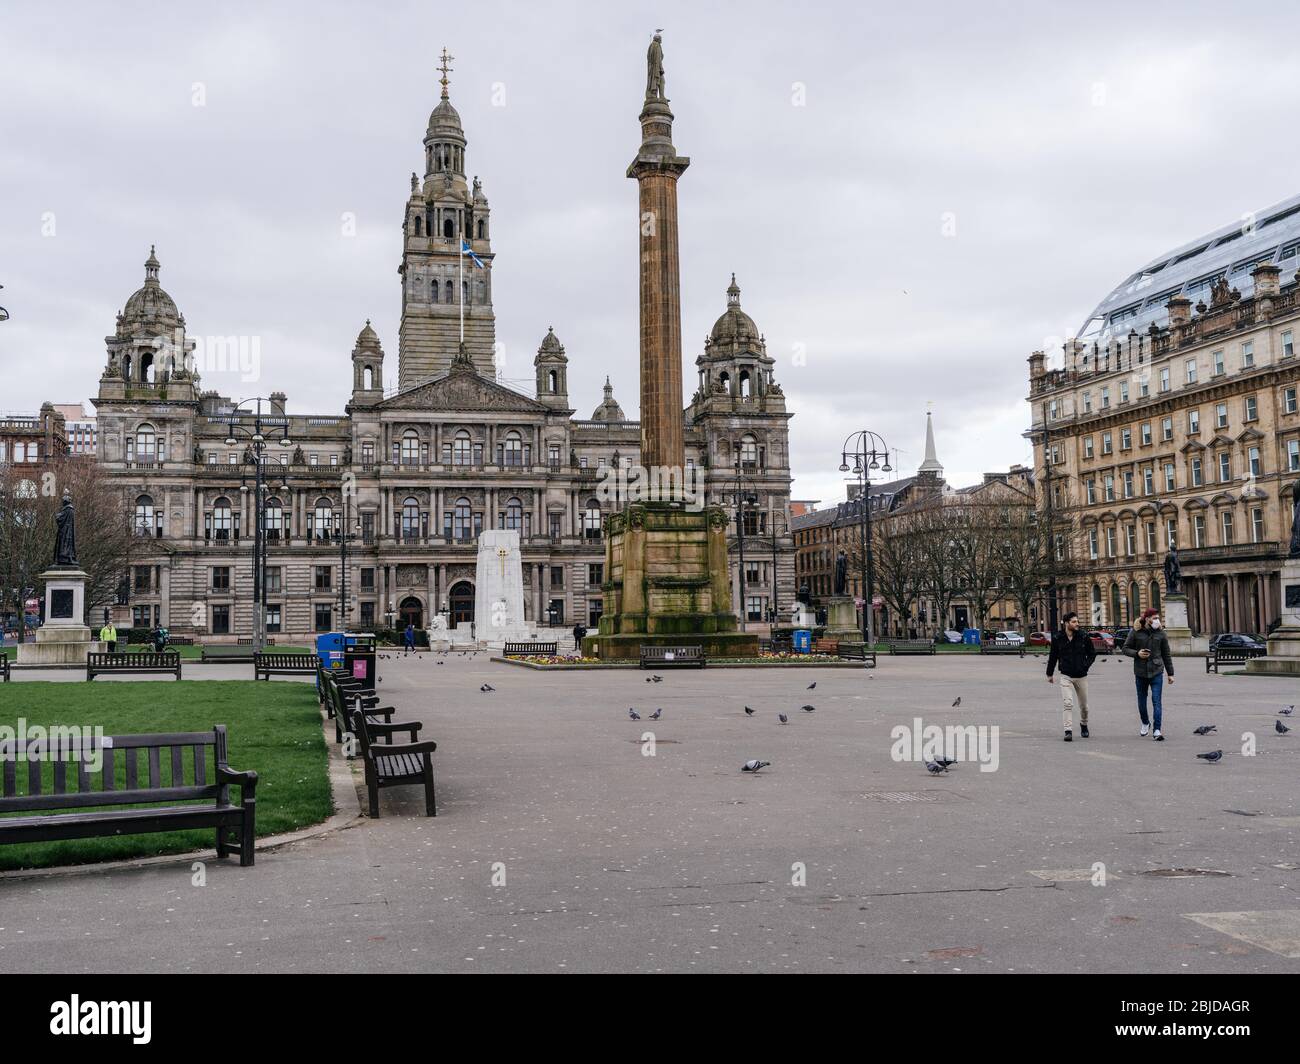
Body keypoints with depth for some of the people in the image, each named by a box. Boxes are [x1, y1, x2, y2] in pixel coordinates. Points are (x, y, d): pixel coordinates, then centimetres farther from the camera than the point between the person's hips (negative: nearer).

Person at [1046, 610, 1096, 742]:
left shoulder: (1083, 636, -5)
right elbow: (1052, 656, 9)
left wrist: (1086, 665, -8)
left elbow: (1092, 653, 8)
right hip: (1066, 676, -1)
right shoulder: (1057, 638, -4)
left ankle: (1084, 725, 39)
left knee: (1083, 705, 13)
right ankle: (1068, 731, -14)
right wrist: (1050, 674, 15)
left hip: (1081, 676, 1)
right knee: (1067, 704, -14)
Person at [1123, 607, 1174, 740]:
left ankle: (1157, 730, -10)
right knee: (1142, 700, 14)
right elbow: (1125, 648, 4)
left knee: (1157, 701, -9)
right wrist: (1137, 653, -16)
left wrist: (1170, 673, 8)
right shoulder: (1136, 632, -2)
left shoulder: (1160, 633, 2)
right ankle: (1145, 723, 39)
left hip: (1157, 672, -1)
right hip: (1140, 672, 1)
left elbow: (1166, 654, 8)